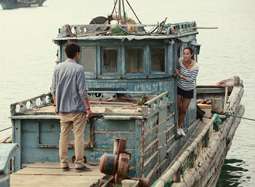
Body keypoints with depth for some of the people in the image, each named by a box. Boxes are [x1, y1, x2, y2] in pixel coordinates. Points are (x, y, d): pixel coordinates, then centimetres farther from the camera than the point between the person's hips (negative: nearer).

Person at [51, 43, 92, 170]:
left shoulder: (58, 68, 5)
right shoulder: (78, 69, -11)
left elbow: (53, 89, 9)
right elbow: (82, 91, -13)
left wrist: (57, 105, 20)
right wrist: (88, 108, -7)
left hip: (62, 109, 5)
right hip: (77, 108, -5)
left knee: (63, 135, 10)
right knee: (78, 135, 0)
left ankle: (63, 162, 12)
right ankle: (79, 163, 1)